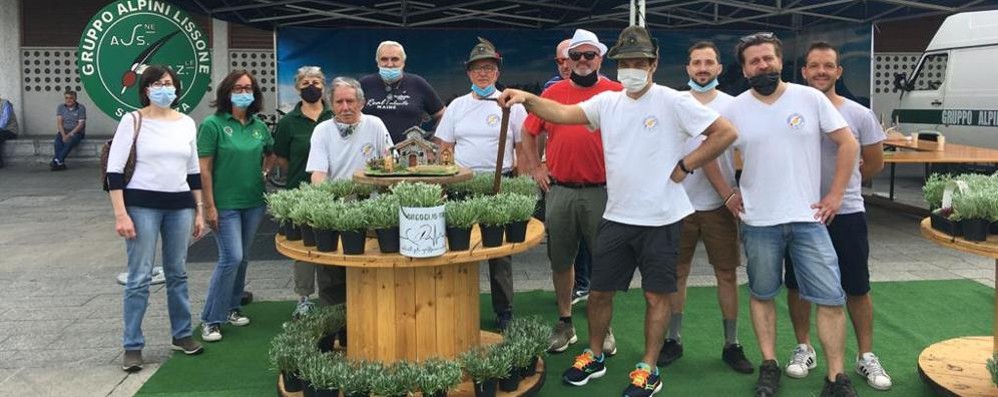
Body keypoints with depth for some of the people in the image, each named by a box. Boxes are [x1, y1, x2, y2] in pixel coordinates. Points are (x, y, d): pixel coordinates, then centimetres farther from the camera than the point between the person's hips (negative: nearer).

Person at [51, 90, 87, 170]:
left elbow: (81, 124, -11)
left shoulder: (81, 108, -5)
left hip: (77, 132, -3)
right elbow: (59, 123, -2)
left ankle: (56, 161, -34)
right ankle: (60, 163, -36)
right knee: (58, 138, -30)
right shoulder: (60, 107, 5)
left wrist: (70, 134, -21)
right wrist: (64, 135, -18)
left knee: (70, 141, -34)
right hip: (64, 131, 3)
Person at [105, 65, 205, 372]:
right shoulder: (133, 120, -4)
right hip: (142, 205, -4)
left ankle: (181, 334, 25)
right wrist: (121, 214, -13)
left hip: (180, 206, 4)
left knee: (178, 274, 12)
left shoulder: (187, 123, 8)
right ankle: (132, 346, 9)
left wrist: (199, 211, 12)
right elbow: (114, 169, -7)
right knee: (139, 277, -1)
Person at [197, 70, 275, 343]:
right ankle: (211, 320, 0)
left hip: (254, 202, 6)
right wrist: (209, 206, -13)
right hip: (225, 204, -5)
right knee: (232, 258, -11)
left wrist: (265, 172, 10)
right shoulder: (213, 124, -8)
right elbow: (204, 169, -10)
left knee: (242, 258, 13)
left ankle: (232, 308, 29)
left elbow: (271, 153, 27)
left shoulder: (258, 126, 7)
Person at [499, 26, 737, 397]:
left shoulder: (674, 102, -8)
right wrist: (527, 99, -22)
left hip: (660, 218, -4)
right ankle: (594, 357, 31)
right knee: (599, 290, 12)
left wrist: (685, 165, -10)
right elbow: (562, 113, -7)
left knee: (656, 295, 6)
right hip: (616, 216, 5)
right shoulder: (608, 102, 5)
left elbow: (726, 132, -9)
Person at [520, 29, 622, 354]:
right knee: (561, 260, 11)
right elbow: (528, 132, 17)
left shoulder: (616, 92, -1)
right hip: (559, 190, 3)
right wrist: (536, 169, 10)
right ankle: (565, 323, 27)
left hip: (601, 192, -3)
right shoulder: (553, 93, 7)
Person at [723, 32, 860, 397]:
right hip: (759, 222, 1)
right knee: (762, 294, 11)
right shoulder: (735, 109, 0)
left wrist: (835, 195, -3)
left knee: (830, 297, -1)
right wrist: (728, 194, 3)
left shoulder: (810, 98, -2)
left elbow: (847, 144, 1)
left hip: (809, 217, -1)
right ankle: (769, 366, 25)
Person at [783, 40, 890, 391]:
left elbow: (875, 163, 8)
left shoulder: (859, 115, -3)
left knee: (857, 288, 7)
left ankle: (866, 356, 22)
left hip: (847, 213, 0)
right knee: (797, 285, 10)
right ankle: (804, 349, 27)